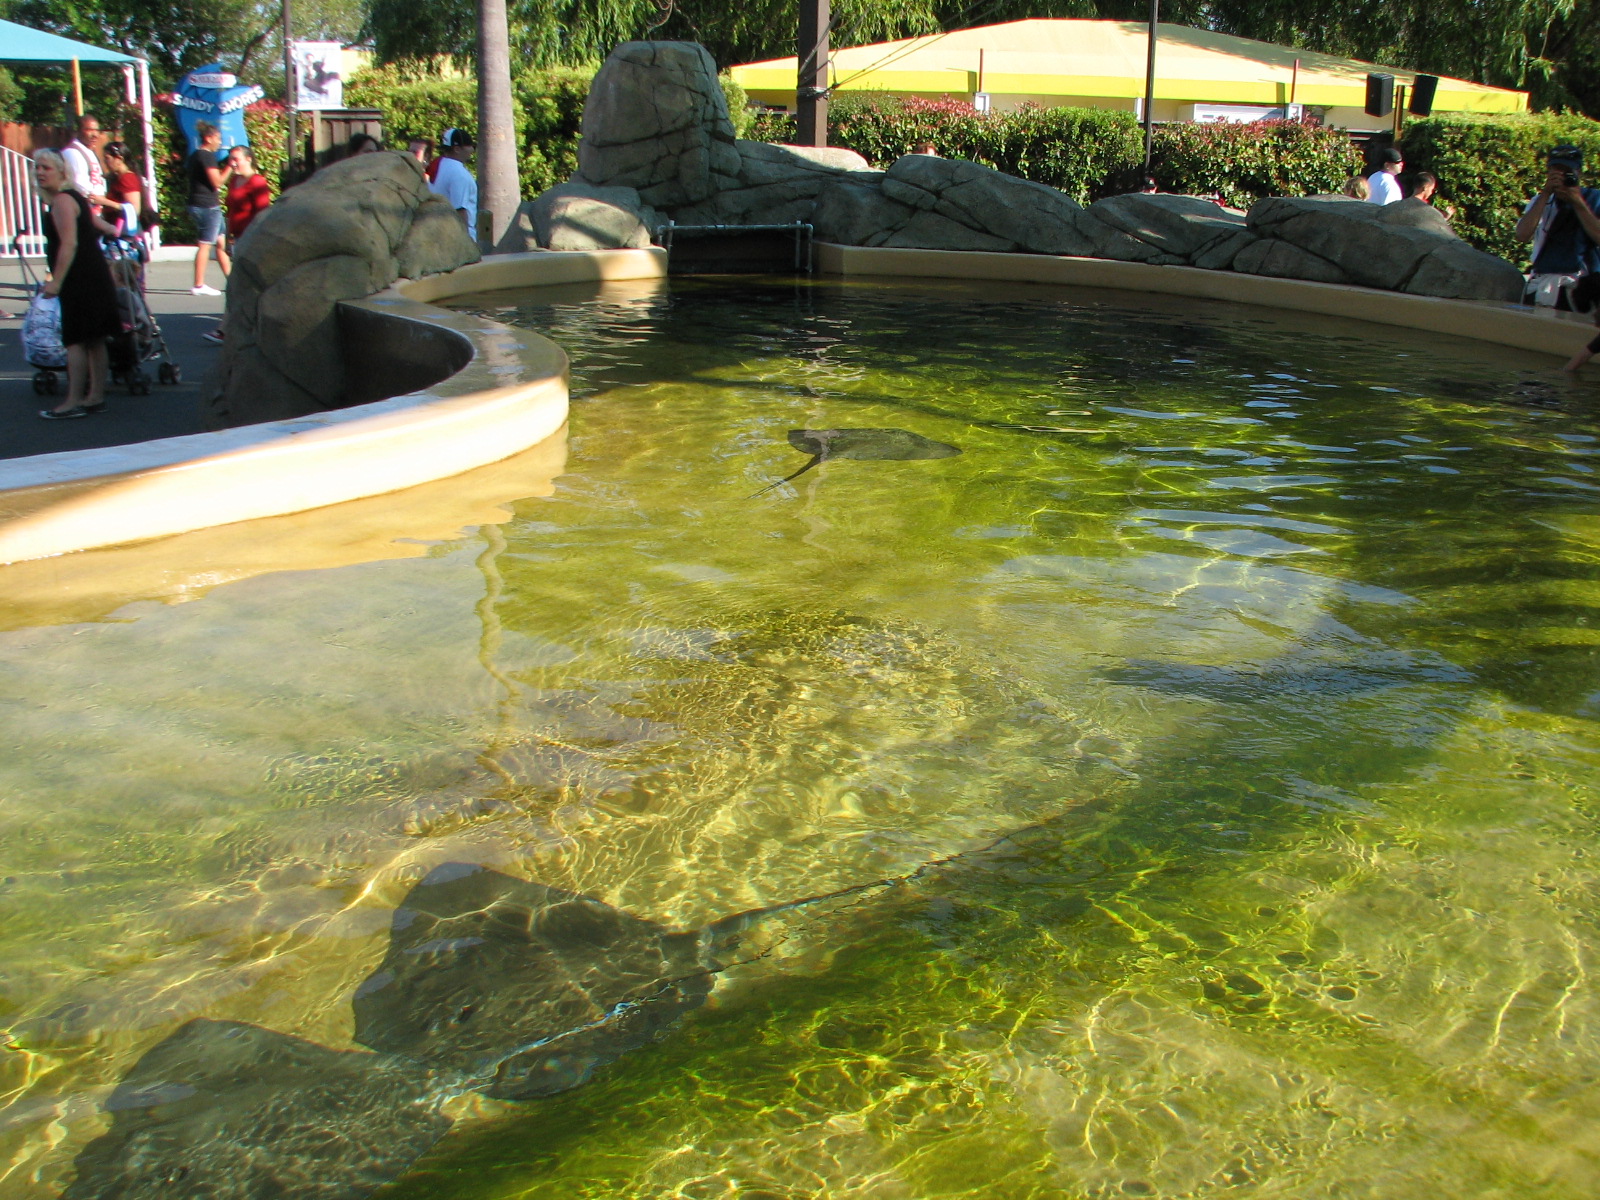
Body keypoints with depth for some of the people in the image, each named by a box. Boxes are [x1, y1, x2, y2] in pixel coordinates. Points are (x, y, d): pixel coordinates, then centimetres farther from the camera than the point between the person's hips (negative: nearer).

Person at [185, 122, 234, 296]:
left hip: (198, 203, 10)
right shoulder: (207, 156, -13)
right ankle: (199, 285, -6)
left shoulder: (195, 156, 17)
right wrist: (230, 168, -9)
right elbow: (217, 181, -18)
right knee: (205, 245, -7)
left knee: (220, 242, 14)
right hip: (207, 206, -10)